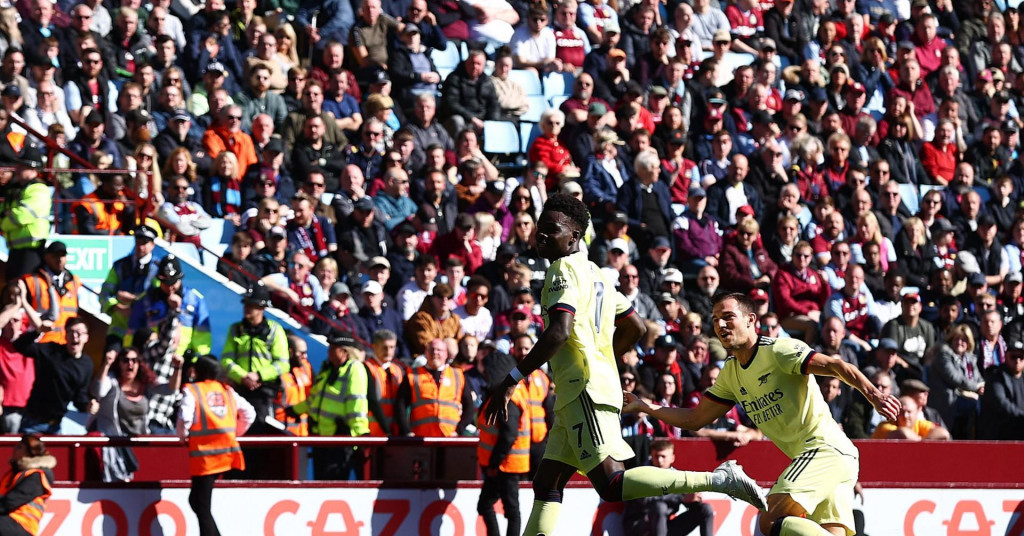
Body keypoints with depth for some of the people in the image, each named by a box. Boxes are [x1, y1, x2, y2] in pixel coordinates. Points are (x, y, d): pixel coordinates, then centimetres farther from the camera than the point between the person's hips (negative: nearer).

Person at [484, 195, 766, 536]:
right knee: (546, 484, 9)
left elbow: (559, 332, -22)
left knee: (611, 485, -19)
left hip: (585, 391, -10)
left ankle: (718, 479, -22)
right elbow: (636, 328, 27)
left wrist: (510, 382, -21)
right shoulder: (594, 274, 22)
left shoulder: (564, 269, -7)